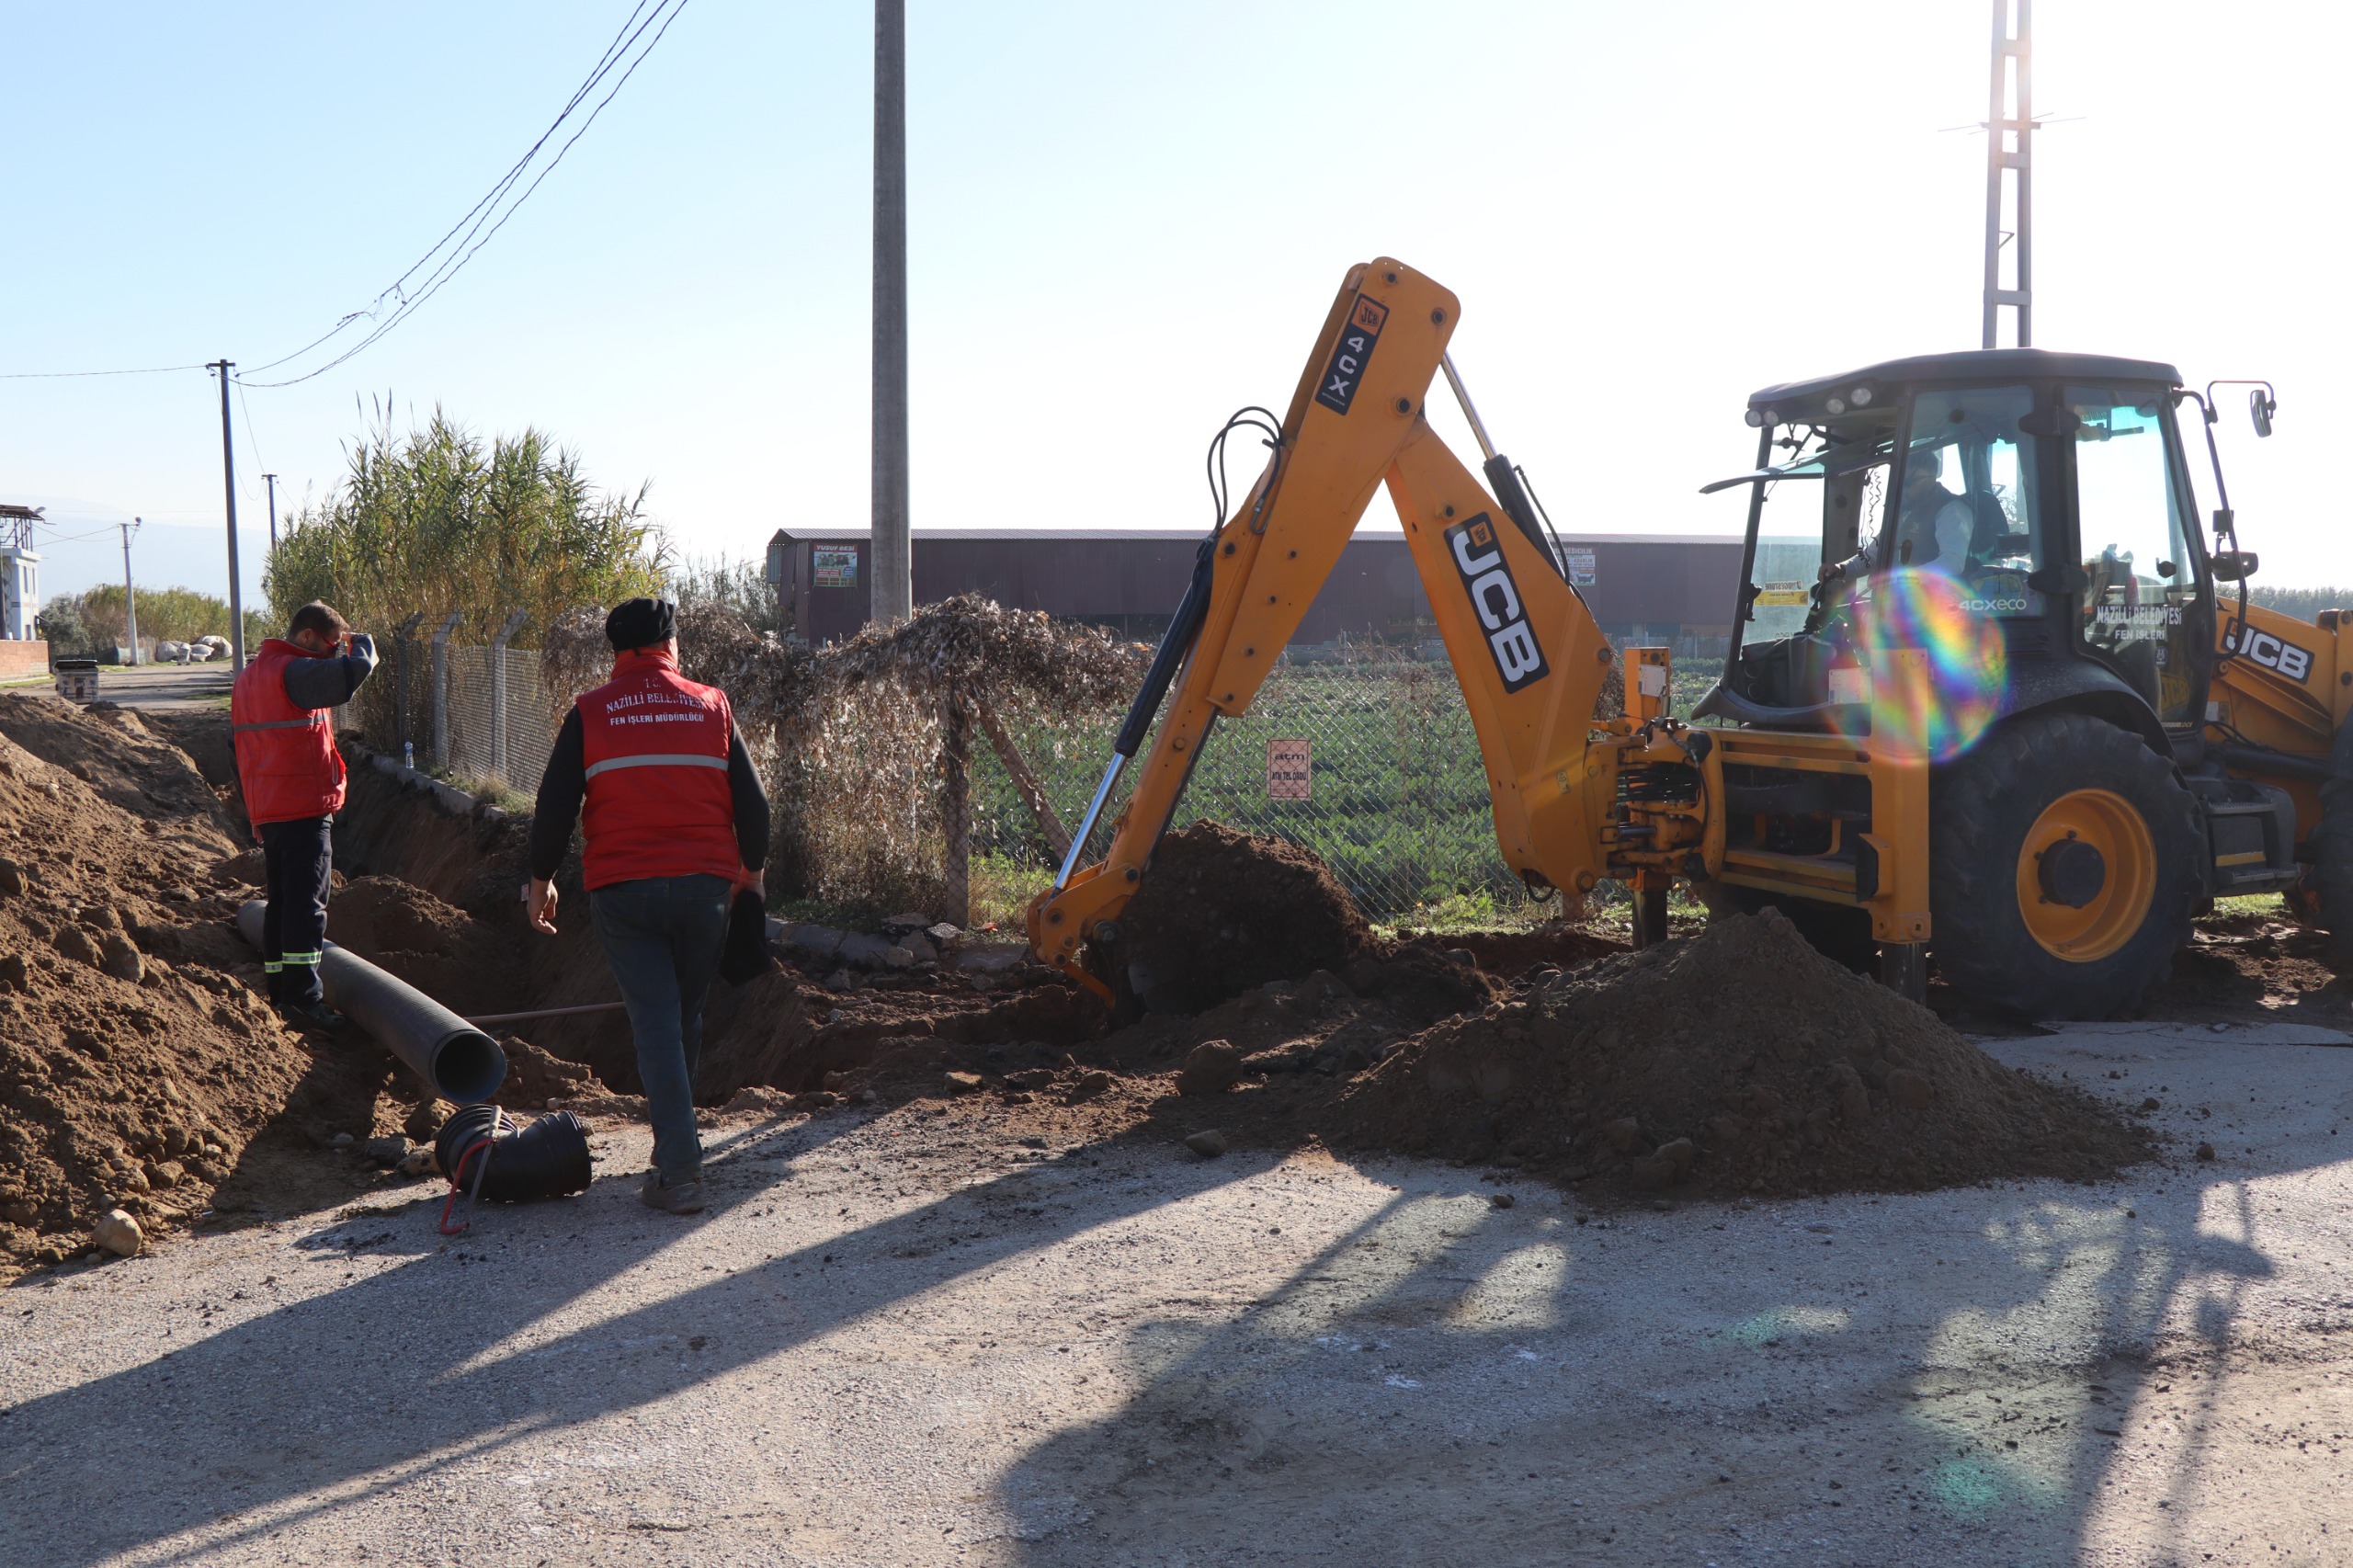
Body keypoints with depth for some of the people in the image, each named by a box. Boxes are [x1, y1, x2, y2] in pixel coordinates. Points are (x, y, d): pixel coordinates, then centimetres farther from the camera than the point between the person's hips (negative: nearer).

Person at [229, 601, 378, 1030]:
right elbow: (356, 669, -28)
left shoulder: (248, 677, 17)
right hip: (305, 809, -9)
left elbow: (238, 745, 22)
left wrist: (254, 814, 26)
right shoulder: (296, 673, -14)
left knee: (279, 902, 13)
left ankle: (280, 994, 17)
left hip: (267, 812, 9)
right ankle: (303, 997, -10)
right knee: (306, 904, -8)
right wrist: (361, 641, -4)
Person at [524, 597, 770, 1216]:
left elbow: (554, 805, 0)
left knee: (655, 1023, -2)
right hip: (705, 886, 2)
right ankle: (674, 1146, 28)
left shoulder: (590, 714, 2)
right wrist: (752, 870, 21)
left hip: (622, 891, -1)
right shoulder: (711, 706, 6)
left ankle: (680, 1171, -10)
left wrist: (542, 878, 13)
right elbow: (751, 801, 7)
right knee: (686, 1019, 16)